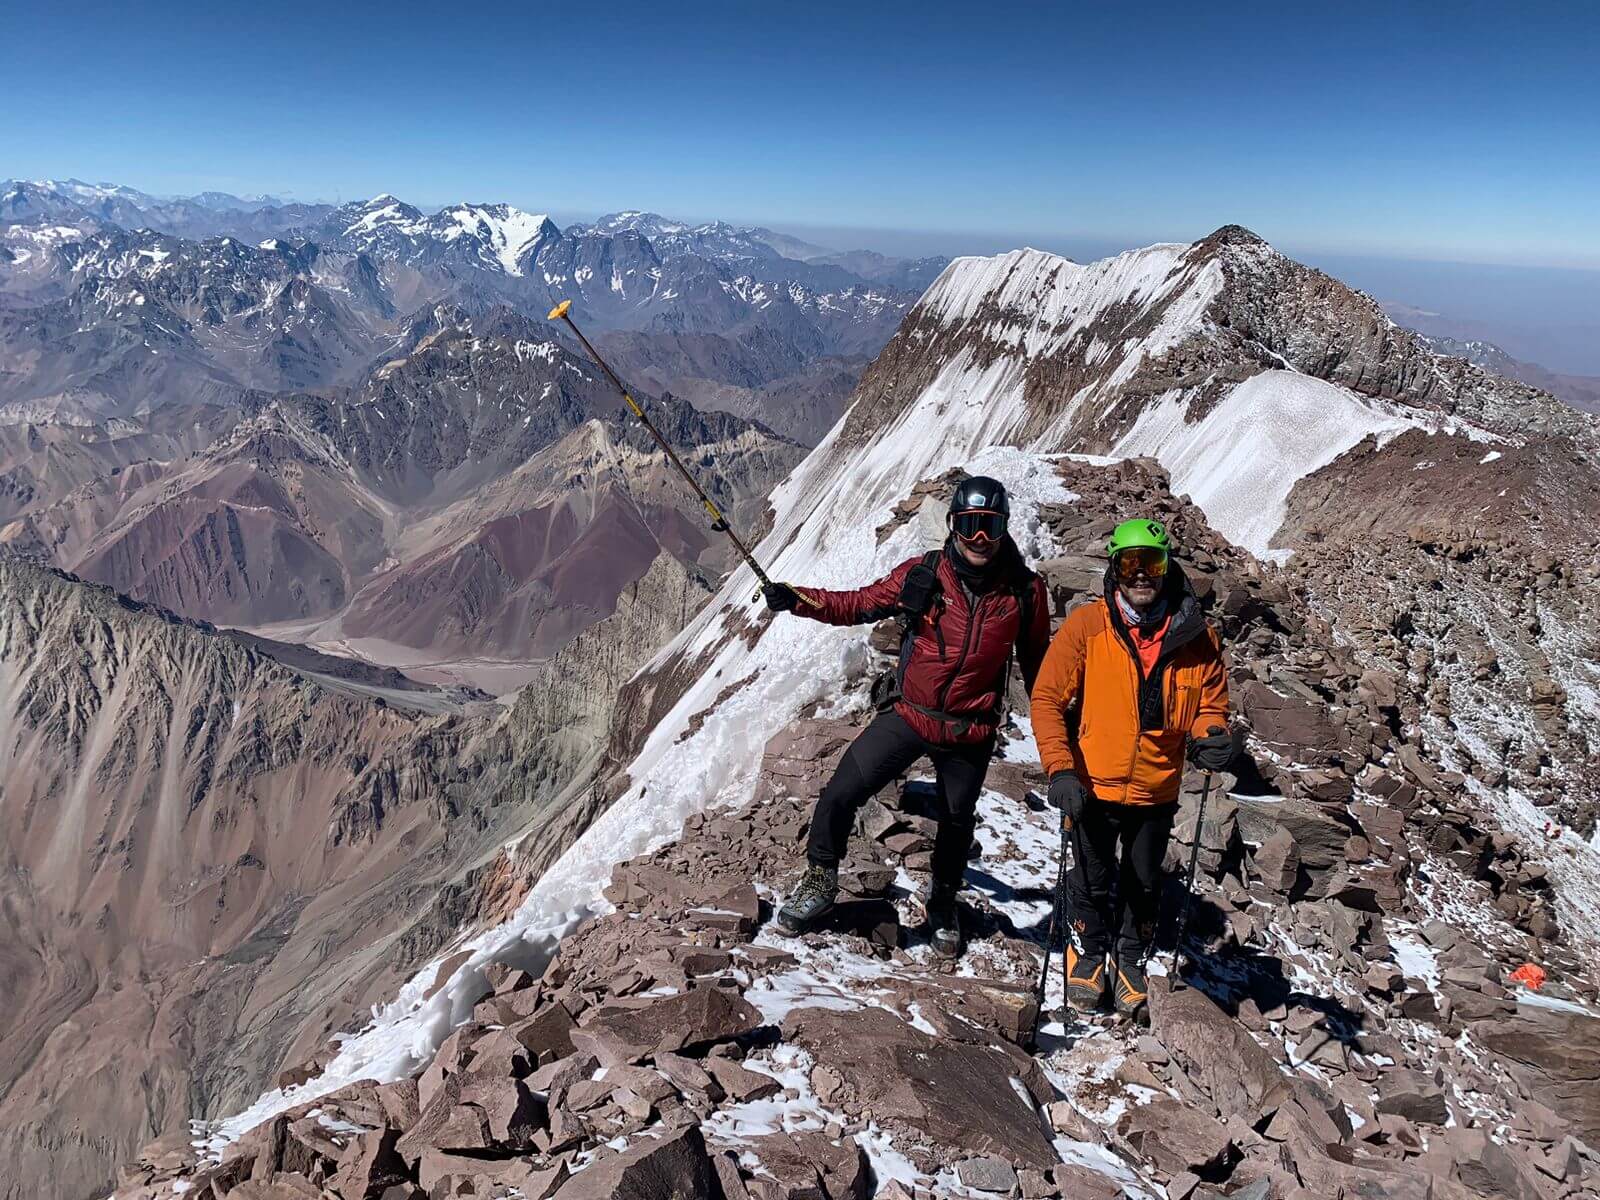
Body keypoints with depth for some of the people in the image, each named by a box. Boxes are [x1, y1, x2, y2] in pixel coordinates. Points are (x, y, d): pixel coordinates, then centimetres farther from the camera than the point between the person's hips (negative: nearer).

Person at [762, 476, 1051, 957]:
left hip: (971, 732, 1)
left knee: (957, 822, 19)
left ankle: (943, 904, 48)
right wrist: (798, 600, -14)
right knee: (841, 793, -11)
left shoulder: (1025, 590, -7)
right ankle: (820, 879, 15)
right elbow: (859, 604, -1)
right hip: (908, 715, -1)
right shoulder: (922, 574, -10)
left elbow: (1036, 662, 5)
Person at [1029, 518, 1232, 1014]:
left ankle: (1131, 959, 44)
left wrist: (1210, 737, -16)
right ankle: (1089, 954, 41)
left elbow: (1211, 704, 7)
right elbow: (1047, 698, -11)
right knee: (1092, 884, 15)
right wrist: (1060, 769, -20)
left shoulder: (1198, 637, -5)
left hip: (1157, 791, 2)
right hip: (1092, 787, -2)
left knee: (1143, 886, 20)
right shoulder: (1087, 625, -12)